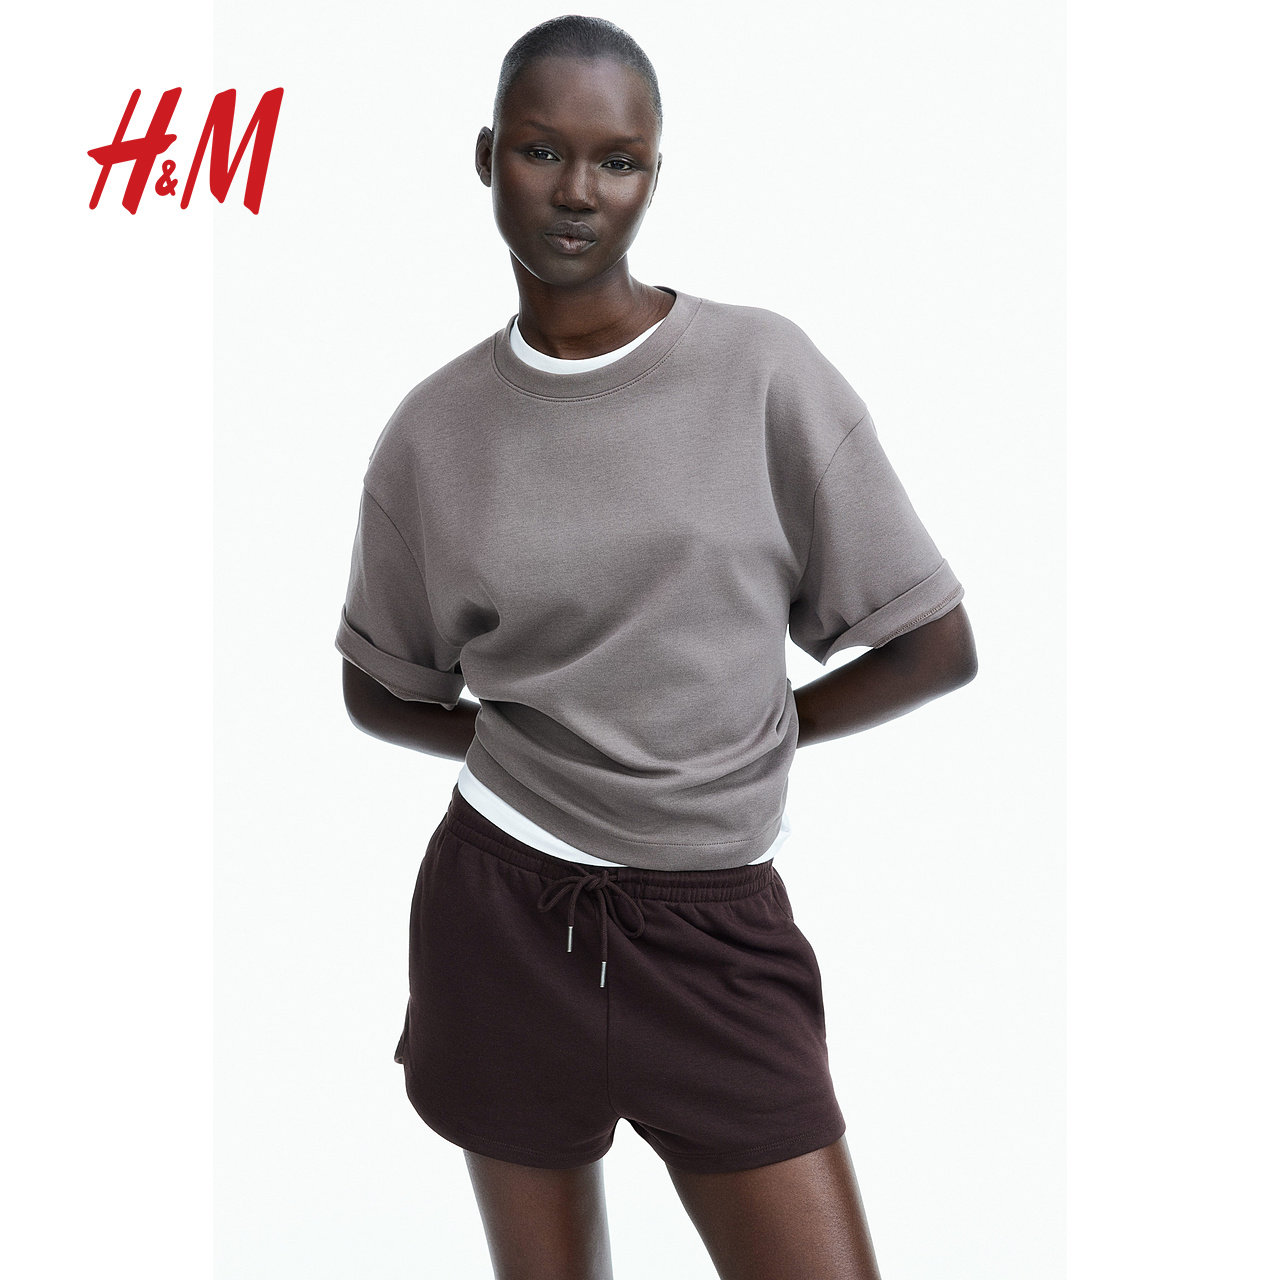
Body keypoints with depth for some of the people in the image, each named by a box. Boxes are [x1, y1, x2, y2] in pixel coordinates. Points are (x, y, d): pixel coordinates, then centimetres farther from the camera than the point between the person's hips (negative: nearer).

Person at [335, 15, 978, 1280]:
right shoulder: (434, 427, 0)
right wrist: (526, 739, 1)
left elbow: (937, 644, -4)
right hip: (501, 915, 2)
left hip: (715, 928, -1)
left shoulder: (763, 370, -7)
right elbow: (379, 688, 12)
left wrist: (751, 733, 1)